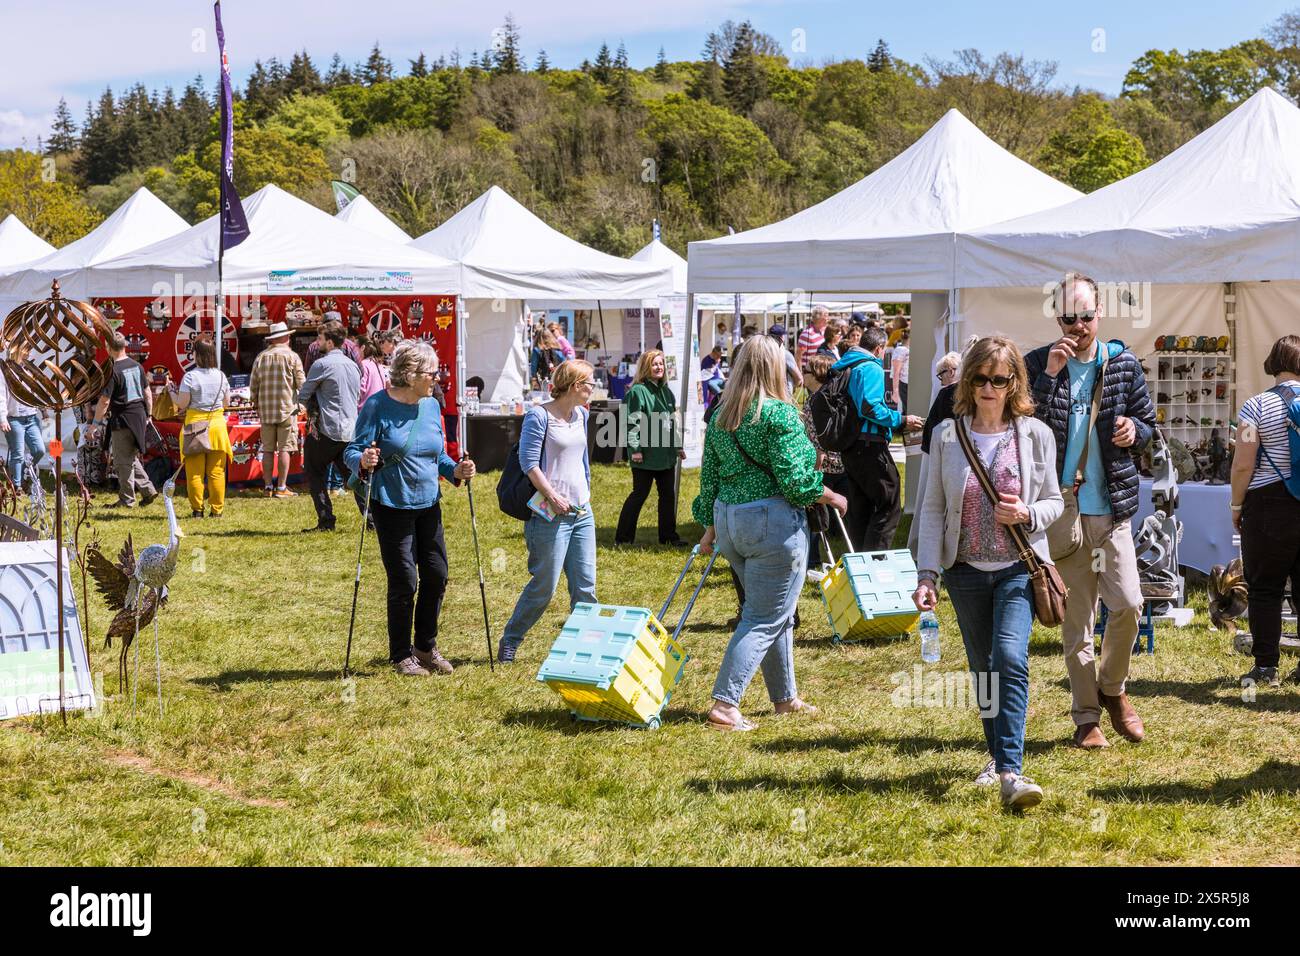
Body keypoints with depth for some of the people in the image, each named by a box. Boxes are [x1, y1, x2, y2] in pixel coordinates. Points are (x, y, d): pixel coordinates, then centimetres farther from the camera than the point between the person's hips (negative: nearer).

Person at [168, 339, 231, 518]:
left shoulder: (190, 377, -10)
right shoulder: (221, 376, 2)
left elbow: (182, 404, -8)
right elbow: (225, 403, 9)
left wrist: (171, 391, 8)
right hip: (217, 423, 3)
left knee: (195, 471, 4)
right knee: (216, 471, 7)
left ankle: (197, 509, 4)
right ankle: (217, 509, 7)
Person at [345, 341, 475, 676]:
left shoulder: (431, 406, 6)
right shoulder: (378, 406, -11)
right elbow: (352, 451, -10)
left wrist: (455, 470, -4)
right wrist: (363, 461, -32)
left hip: (429, 504, 6)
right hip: (392, 507, -6)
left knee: (436, 576, 7)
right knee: (404, 582, -2)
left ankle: (426, 647, 26)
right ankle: (401, 655, 14)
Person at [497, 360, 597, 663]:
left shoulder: (581, 415, 13)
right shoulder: (539, 416, -11)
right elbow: (528, 461, -14)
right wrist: (552, 496, -17)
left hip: (582, 512, 7)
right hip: (552, 514, -7)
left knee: (585, 586, 5)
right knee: (545, 586, -3)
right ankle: (509, 642, 12)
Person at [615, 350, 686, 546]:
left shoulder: (666, 391, 13)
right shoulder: (638, 391, -10)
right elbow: (633, 422, -14)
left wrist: (678, 446, 19)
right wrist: (635, 449, -17)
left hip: (666, 454, 7)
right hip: (646, 455, -7)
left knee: (668, 494, 9)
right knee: (640, 493, -2)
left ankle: (668, 535, 18)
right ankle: (622, 537, 6)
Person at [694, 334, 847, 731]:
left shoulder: (720, 416, 8)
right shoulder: (780, 413, -13)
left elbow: (709, 476, 12)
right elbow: (793, 479, -16)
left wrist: (710, 528, 20)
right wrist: (831, 497, 0)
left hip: (728, 520, 8)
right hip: (774, 520, -8)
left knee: (777, 613, 20)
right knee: (765, 619, -1)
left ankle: (785, 697, 28)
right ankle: (724, 705, -8)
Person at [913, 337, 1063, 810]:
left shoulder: (1035, 434, 0)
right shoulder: (948, 436, 3)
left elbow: (1054, 500, 6)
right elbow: (932, 508, 4)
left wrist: (1028, 516, -17)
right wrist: (926, 573, -4)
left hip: (1019, 566, -2)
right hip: (966, 569, 3)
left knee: (1010, 656, -20)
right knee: (982, 665, 11)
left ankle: (1010, 771, -25)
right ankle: (997, 756, 29)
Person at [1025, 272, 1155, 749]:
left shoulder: (1124, 364, 5)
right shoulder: (1037, 364, -1)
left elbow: (1148, 422, 14)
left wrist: (1134, 429, -9)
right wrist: (1050, 375, -19)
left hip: (1111, 504, 1)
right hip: (1062, 507, -1)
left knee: (1128, 603, -6)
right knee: (1075, 616, 4)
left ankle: (1112, 687, 20)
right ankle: (1086, 717, 13)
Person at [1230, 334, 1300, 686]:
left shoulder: (1257, 406, -7)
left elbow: (1243, 464, -10)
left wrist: (1237, 504, 3)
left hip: (1270, 505, -3)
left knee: (1265, 588, 4)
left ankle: (1266, 666, 4)